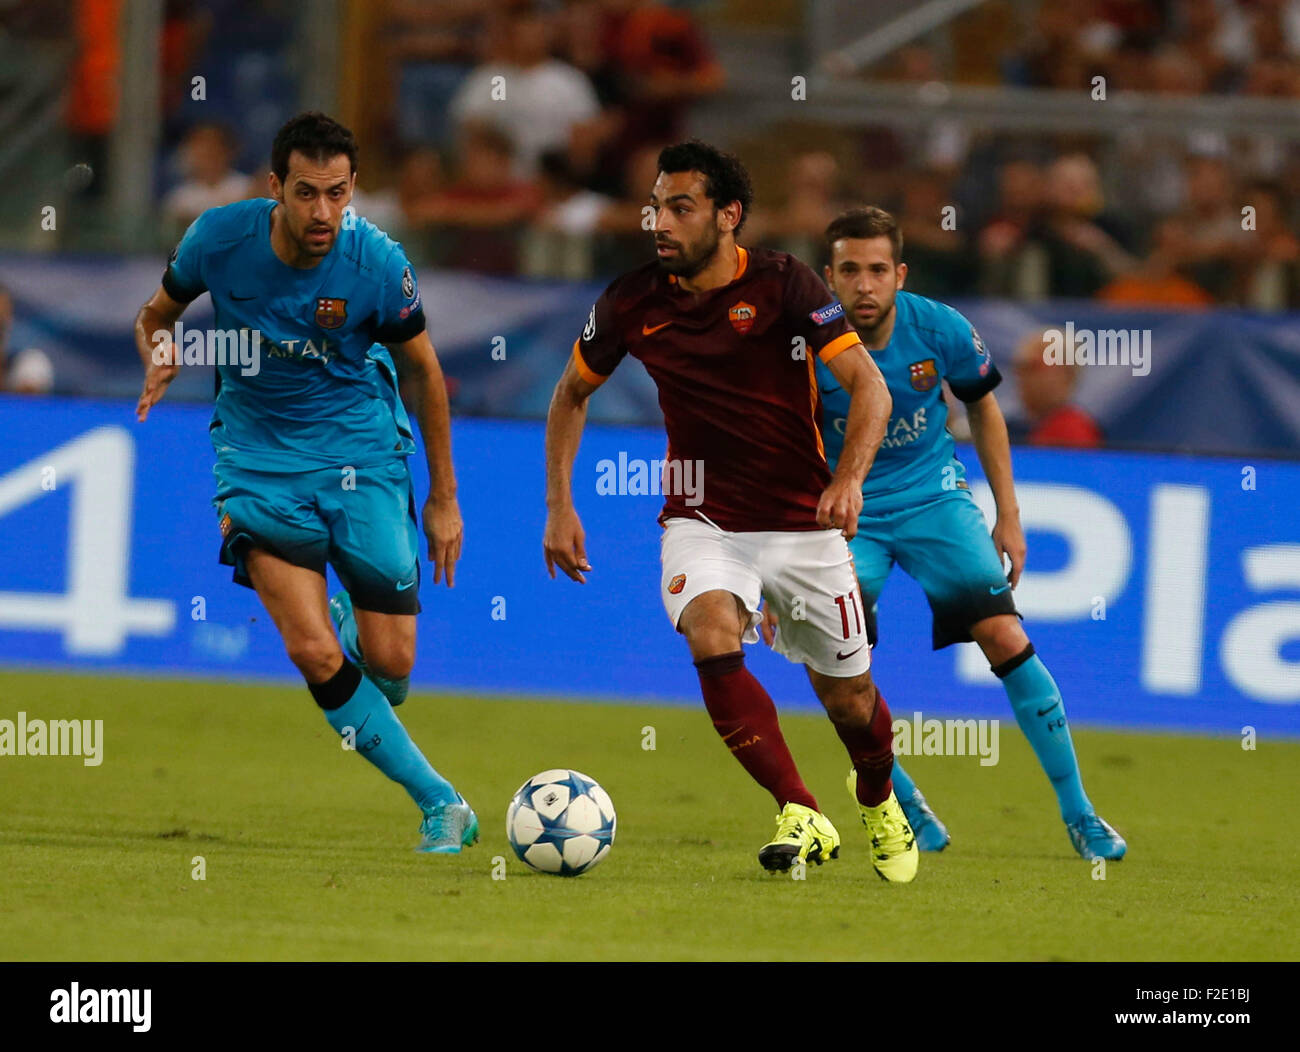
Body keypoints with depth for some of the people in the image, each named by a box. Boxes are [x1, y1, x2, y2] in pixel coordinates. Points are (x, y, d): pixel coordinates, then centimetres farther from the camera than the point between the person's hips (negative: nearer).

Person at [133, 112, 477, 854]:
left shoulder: (376, 263, -16)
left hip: (361, 450, 0)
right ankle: (439, 801, -4)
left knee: (390, 666, -4)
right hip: (259, 455, 0)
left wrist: (444, 499, 5)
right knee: (314, 654, -17)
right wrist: (160, 358, -17)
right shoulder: (220, 238, -13)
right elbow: (156, 313, 7)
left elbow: (424, 370, 1)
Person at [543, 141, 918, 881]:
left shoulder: (782, 285, -13)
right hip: (702, 520, 1)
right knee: (712, 634, -30)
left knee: (848, 695, 7)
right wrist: (560, 507, 7)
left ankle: (879, 799, 42)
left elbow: (869, 386, -17)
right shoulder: (633, 303, -4)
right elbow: (573, 394, 14)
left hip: (803, 521, -1)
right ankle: (802, 819, -26)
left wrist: (851, 478, -34)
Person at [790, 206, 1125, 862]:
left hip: (932, 498, 1)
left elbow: (983, 411, 7)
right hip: (843, 510, -1)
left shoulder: (941, 330, -14)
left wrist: (1008, 516, 7)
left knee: (1006, 640, -12)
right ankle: (906, 806, -1)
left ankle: (1078, 814, 1)